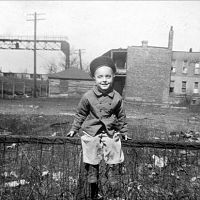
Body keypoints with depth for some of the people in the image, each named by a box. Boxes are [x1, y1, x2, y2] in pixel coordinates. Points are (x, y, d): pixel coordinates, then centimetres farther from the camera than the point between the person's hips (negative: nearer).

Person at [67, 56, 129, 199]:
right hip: (91, 131, -1)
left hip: (110, 132, 1)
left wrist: (124, 132, 15)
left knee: (114, 154, 4)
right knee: (92, 157, 6)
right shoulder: (88, 96, -10)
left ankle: (111, 174, 26)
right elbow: (80, 114, 5)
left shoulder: (117, 97, -6)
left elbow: (121, 116, 8)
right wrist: (74, 129, 10)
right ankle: (92, 173, 29)